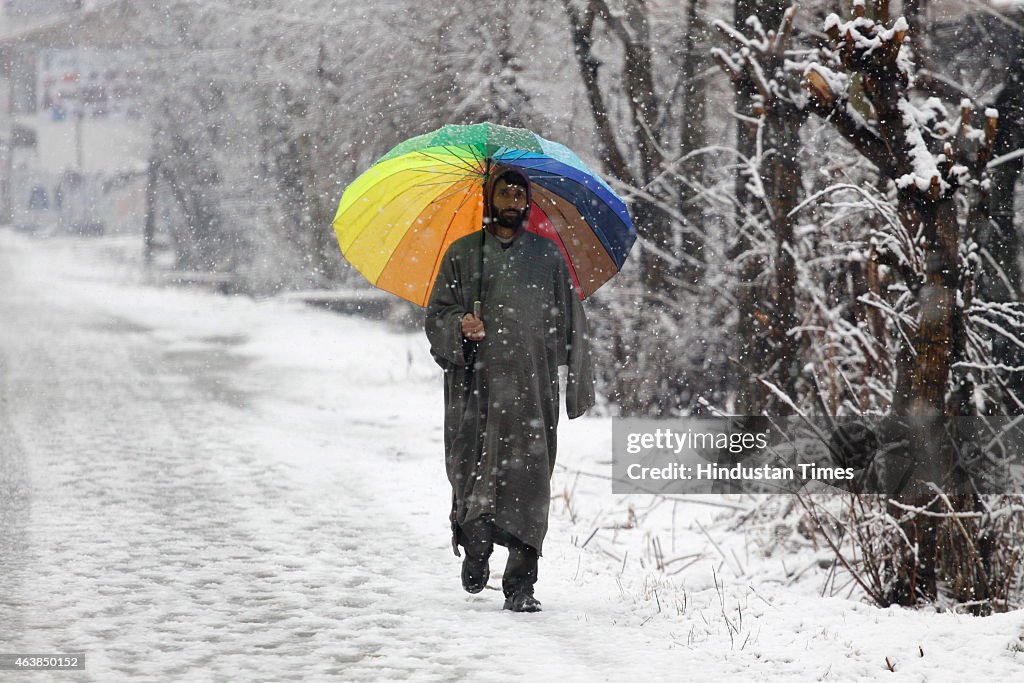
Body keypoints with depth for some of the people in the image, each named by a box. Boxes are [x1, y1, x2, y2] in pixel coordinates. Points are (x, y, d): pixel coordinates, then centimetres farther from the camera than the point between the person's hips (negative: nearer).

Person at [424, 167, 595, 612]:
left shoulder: (548, 256, 13)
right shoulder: (462, 254, 12)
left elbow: (571, 325, 13)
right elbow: (436, 317, 9)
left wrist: (579, 386, 8)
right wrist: (460, 325, -13)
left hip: (533, 387, 0)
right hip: (476, 385, 0)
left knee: (529, 483, -6)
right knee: (471, 478, -5)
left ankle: (520, 585, -2)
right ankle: (475, 550, 24)